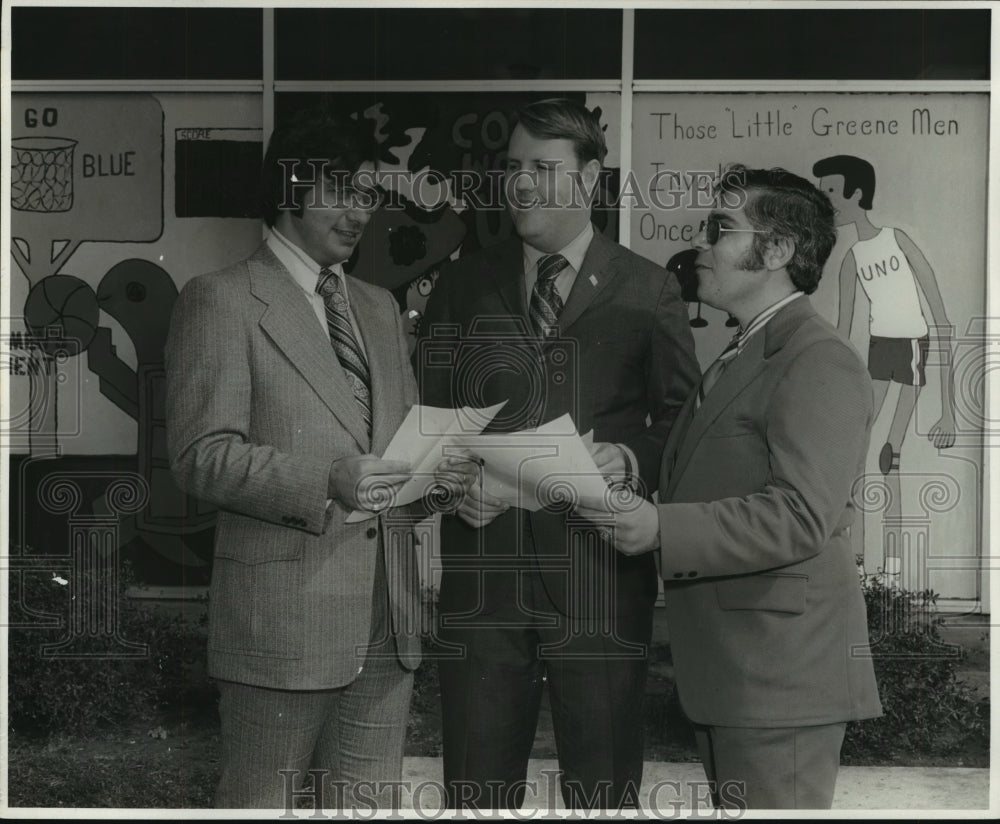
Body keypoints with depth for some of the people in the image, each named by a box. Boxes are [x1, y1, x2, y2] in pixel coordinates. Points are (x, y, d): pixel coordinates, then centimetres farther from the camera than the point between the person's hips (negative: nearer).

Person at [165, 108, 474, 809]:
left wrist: (435, 473, 0)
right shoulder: (221, 299, -2)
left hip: (387, 618, 6)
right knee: (262, 802, 2)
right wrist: (327, 481, -23)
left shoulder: (379, 308, 20)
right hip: (285, 613, -6)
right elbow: (201, 455, -10)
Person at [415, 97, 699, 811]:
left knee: (602, 790, 7)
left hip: (600, 573, -2)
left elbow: (682, 419, 7)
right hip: (482, 571, 2)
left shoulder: (648, 292, 5)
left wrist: (632, 458, -12)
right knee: (478, 794, 8)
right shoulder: (464, 286, 12)